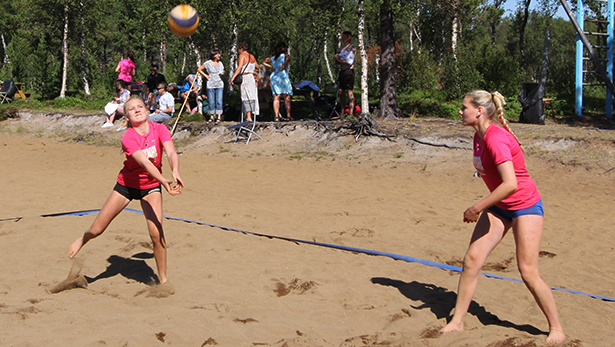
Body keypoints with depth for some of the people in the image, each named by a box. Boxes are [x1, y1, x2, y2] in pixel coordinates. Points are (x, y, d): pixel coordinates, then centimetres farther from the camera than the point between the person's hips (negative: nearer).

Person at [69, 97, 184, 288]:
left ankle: (163, 279, 2)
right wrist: (163, 180, -52)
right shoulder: (128, 137, -23)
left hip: (151, 187, 1)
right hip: (127, 184, -1)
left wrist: (175, 172, -50)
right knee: (96, 230, 4)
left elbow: (171, 152, -29)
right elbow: (144, 162, -36)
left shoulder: (159, 129, -14)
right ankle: (82, 240, 43)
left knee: (156, 232, -16)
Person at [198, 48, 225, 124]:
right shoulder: (208, 63, -3)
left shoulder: (220, 63, 11)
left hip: (219, 85, 2)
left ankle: (219, 117, -5)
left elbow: (223, 71, 27)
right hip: (210, 85, -2)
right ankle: (211, 117, 13)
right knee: (211, 102, 2)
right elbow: (199, 69, 4)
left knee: (219, 101, -5)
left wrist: (222, 73, 6)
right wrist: (206, 75, -1)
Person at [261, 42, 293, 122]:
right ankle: (288, 115, -8)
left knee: (276, 98, 0)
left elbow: (264, 62, 16)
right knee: (287, 97, -1)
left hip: (274, 76, 5)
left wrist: (272, 67, 14)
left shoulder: (273, 57, 17)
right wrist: (284, 66, -8)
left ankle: (276, 116, -8)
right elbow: (288, 59, -18)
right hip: (283, 76, -5)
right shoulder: (285, 55, 2)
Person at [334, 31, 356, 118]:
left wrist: (339, 60, -3)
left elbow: (349, 62, -14)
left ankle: (351, 114, -16)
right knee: (341, 91, 5)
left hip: (348, 71, -8)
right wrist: (336, 59, 1)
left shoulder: (352, 48, -4)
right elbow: (338, 62, 24)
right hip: (342, 72, 8)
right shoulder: (342, 48, 22)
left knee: (349, 91, -12)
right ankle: (342, 113, 8)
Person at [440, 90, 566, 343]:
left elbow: (510, 184, -33)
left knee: (528, 272, -8)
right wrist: (482, 208, 16)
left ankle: (556, 328, 10)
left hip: (525, 206, -8)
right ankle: (457, 321, 8)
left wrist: (477, 208, -26)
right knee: (471, 259, 0)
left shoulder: (496, 139, -25)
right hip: (499, 207, 9)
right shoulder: (479, 137, 3)